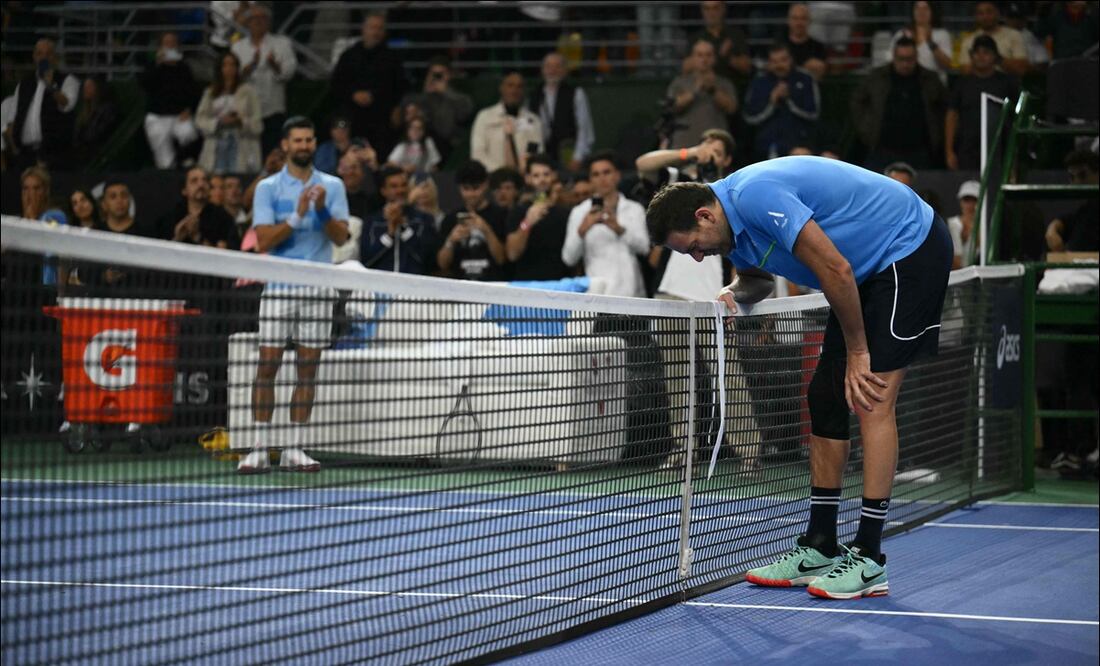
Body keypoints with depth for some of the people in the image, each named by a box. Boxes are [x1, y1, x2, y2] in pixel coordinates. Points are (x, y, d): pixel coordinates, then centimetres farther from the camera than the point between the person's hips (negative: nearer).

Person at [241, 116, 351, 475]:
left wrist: (322, 210, -17)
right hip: (279, 287, -2)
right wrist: (297, 216, -17)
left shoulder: (332, 186, 8)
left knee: (308, 366, 3)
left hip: (318, 288, 2)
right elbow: (263, 240, -6)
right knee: (268, 364, -5)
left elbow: (341, 237, -1)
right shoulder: (268, 188, 3)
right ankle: (260, 448, -2)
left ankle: (295, 450, 7)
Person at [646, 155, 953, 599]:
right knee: (825, 397, 7)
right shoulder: (734, 228, 5)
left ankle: (869, 559, -16)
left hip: (911, 250, -10)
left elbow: (836, 270, -27)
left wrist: (857, 351, -16)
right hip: (871, 268, 10)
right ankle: (821, 549, 12)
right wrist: (735, 292, 1)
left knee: (871, 400, -16)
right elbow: (759, 277, 25)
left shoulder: (756, 196, -26)